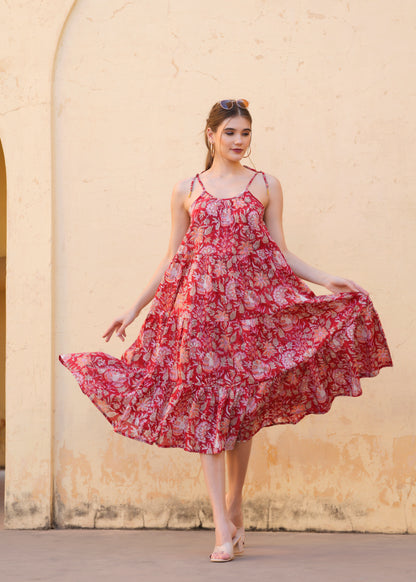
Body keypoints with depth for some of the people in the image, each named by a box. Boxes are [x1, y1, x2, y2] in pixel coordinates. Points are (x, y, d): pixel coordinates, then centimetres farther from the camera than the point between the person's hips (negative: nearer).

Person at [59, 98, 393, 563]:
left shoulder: (266, 186, 10)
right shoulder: (186, 190, 10)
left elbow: (279, 253, 9)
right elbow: (172, 259, 13)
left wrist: (327, 279, -3)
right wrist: (134, 309, 11)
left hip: (252, 303, 1)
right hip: (200, 305, 0)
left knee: (242, 408, 2)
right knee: (207, 408, -7)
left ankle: (233, 505, 22)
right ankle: (223, 529, -7)